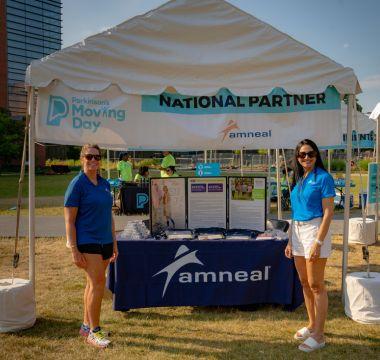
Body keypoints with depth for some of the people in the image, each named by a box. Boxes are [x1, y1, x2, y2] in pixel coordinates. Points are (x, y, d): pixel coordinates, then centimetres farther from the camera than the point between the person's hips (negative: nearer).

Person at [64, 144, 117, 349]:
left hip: (105, 241, 7)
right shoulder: (77, 184, -9)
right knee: (98, 283, -9)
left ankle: (86, 326, 26)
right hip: (87, 242, -7)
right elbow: (69, 220, -12)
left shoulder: (105, 184, 11)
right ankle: (94, 332, 3)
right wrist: (74, 250, -16)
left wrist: (114, 243, 15)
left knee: (93, 283, 13)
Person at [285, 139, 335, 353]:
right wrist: (290, 241, 16)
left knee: (316, 285, -3)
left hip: (315, 229, -8)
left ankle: (319, 336, 6)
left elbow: (328, 212, -13)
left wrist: (318, 242, -20)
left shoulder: (323, 178, -9)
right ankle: (312, 325, 29)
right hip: (297, 231, 8)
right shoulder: (299, 180, 13)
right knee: (305, 283, 14)